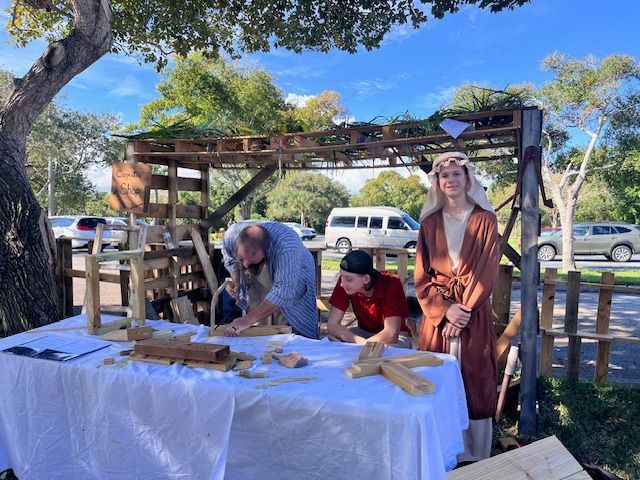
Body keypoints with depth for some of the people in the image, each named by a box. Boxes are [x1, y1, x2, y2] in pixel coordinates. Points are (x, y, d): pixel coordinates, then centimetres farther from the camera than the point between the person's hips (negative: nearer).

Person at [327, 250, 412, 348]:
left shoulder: (392, 284, -28)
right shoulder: (345, 282, -19)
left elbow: (391, 334, -30)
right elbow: (332, 325, -19)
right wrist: (361, 341, -32)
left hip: (396, 336, -2)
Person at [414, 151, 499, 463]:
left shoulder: (484, 220, 1)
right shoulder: (430, 222, 7)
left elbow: (487, 271, -6)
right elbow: (422, 275, 2)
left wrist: (463, 311, -13)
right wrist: (445, 309, -11)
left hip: (474, 313, -2)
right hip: (437, 312, 2)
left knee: (474, 381, 5)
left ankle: (475, 456, 22)